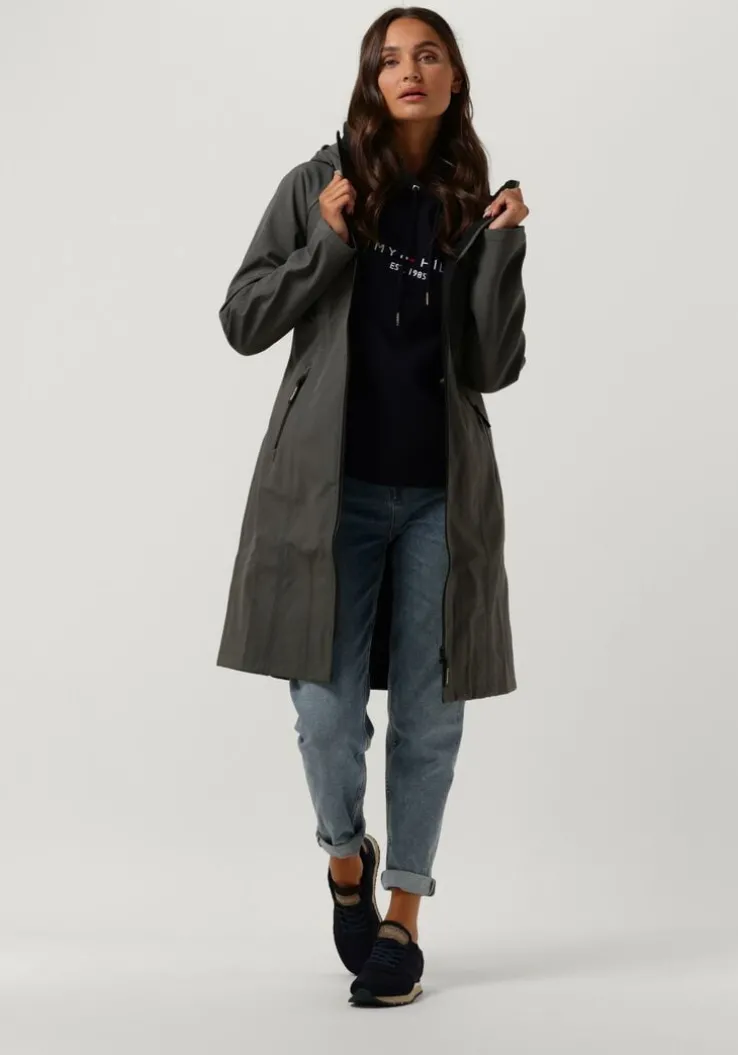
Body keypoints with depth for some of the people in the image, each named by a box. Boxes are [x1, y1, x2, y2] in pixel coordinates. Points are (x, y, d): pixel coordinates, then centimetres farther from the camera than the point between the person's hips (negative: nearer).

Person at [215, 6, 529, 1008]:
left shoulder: (474, 206, 6)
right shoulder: (318, 186, 3)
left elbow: (494, 368, 1)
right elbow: (243, 322, 1)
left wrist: (503, 248, -10)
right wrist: (328, 244, -11)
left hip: (442, 495, 2)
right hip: (331, 489, -1)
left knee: (429, 712, 5)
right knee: (327, 710, -3)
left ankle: (403, 915, 20)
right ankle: (347, 854, 28)